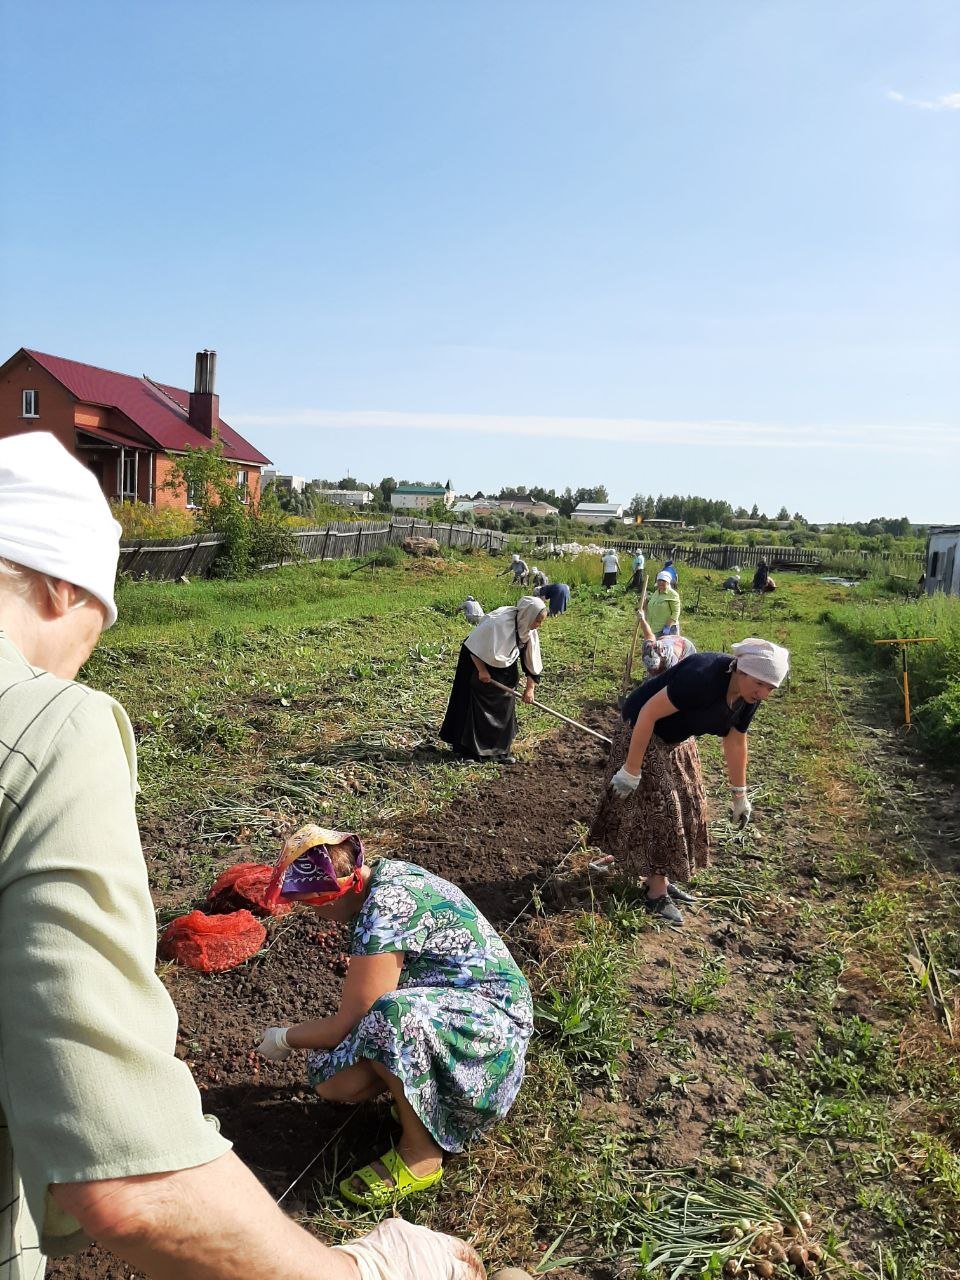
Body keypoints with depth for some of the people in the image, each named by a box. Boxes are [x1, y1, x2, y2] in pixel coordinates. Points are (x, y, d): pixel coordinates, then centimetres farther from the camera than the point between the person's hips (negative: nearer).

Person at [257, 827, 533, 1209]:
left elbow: (346, 1025, -19)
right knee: (331, 1078, -10)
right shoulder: (387, 874, 2)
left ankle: (421, 1154, -15)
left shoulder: (384, 911, -26)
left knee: (391, 1017, -38)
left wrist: (284, 1039, 0)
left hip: (493, 1014, -9)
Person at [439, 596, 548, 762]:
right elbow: (474, 648, -27)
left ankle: (500, 749, 17)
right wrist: (482, 670, -24)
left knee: (504, 707, 7)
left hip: (503, 669, 7)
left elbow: (532, 661, -3)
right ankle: (468, 749, 10)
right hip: (476, 662, -7)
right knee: (476, 708, -1)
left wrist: (530, 687, -2)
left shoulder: (530, 631, -12)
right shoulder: (499, 623, -34)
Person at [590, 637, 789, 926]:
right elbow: (648, 713, -34)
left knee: (685, 807, 12)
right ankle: (657, 894, 5)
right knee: (658, 810, -7)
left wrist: (739, 794, 12)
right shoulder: (704, 676, -36)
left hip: (677, 742, 9)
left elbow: (735, 743, 6)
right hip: (643, 732, -8)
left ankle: (661, 879, 26)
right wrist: (631, 770, -30)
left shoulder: (748, 697, -10)